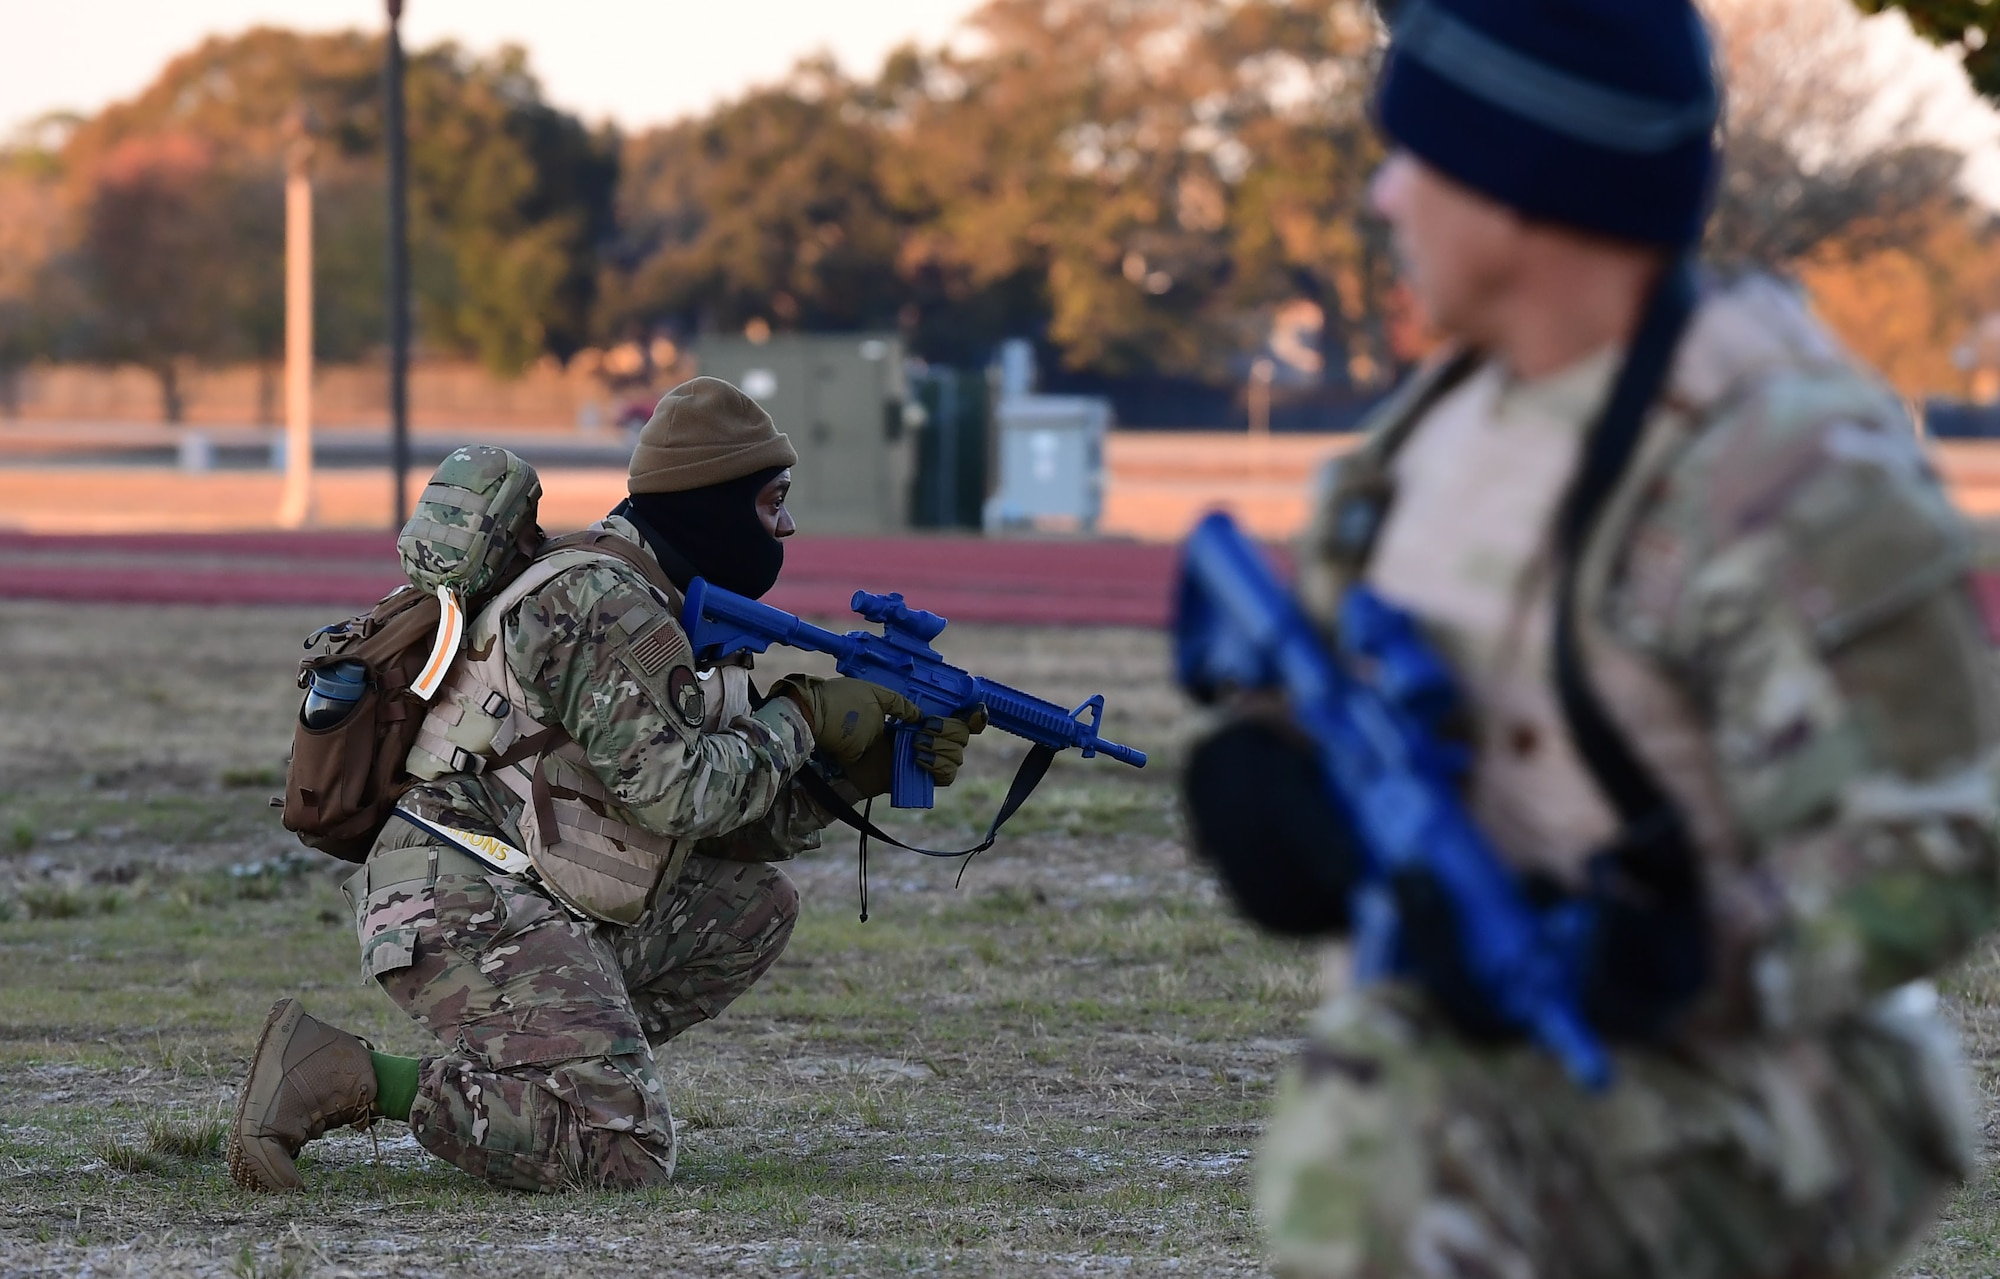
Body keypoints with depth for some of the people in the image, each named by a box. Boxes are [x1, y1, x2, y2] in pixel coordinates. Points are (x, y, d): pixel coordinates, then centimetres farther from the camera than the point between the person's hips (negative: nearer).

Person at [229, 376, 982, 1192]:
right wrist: (801, 720, -6)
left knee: (754, 908, 16)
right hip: (468, 913, -10)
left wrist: (863, 769, 10)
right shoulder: (606, 606, -12)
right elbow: (675, 792, -18)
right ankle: (340, 1079, -17)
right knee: (627, 1156, -20)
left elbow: (732, 821, 20)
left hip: (546, 910, 10)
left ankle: (558, 1075, 7)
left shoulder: (653, 609, 20)